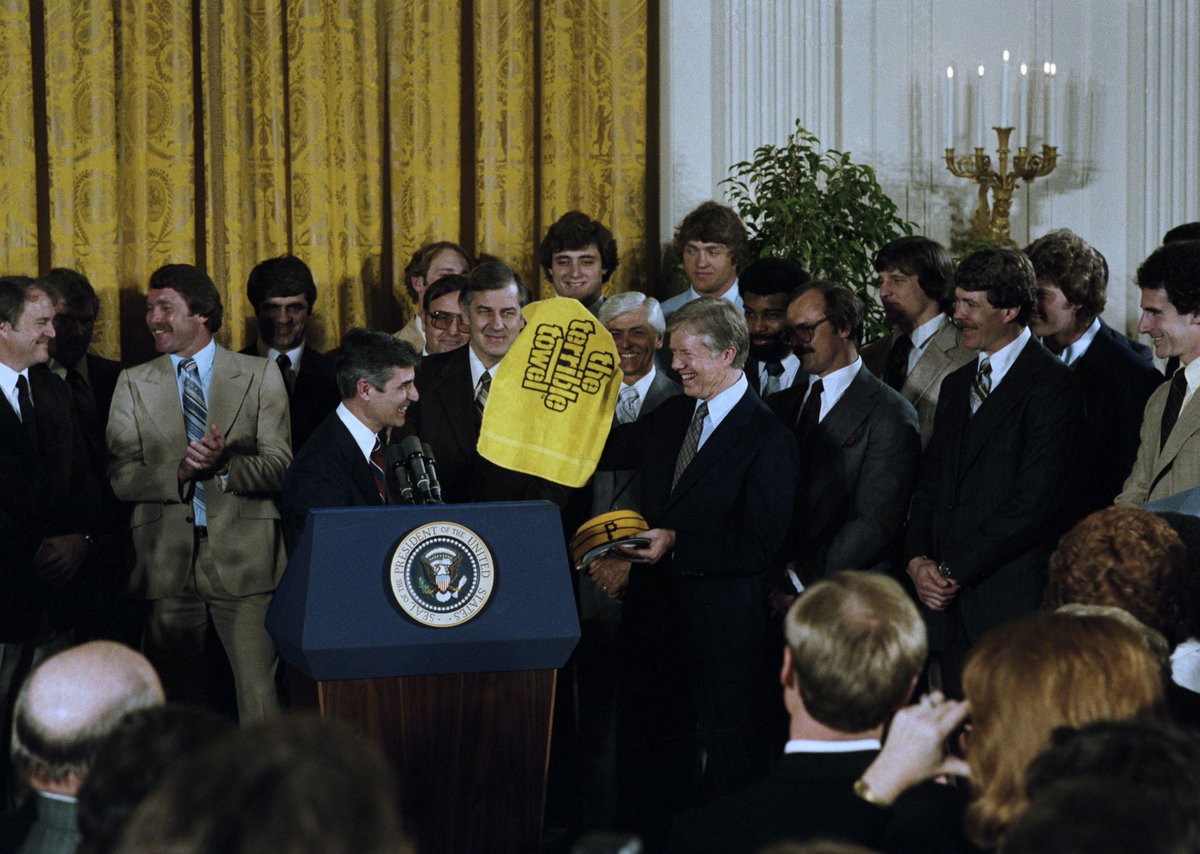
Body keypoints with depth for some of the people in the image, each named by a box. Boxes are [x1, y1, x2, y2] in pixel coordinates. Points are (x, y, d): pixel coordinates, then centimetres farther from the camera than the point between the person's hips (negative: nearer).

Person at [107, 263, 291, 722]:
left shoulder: (260, 376, 6)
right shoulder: (134, 384, 11)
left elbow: (278, 468, 0)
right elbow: (121, 477, 2)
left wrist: (226, 464, -19)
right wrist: (178, 472, -16)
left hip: (243, 560, -2)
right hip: (167, 559, 2)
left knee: (259, 691, -7)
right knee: (176, 697, 7)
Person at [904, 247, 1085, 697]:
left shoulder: (1051, 385, -7)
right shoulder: (956, 386, 20)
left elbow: (1034, 503, -14)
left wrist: (954, 573, -11)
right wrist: (918, 559, 0)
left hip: (1014, 607, -7)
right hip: (950, 603, 7)